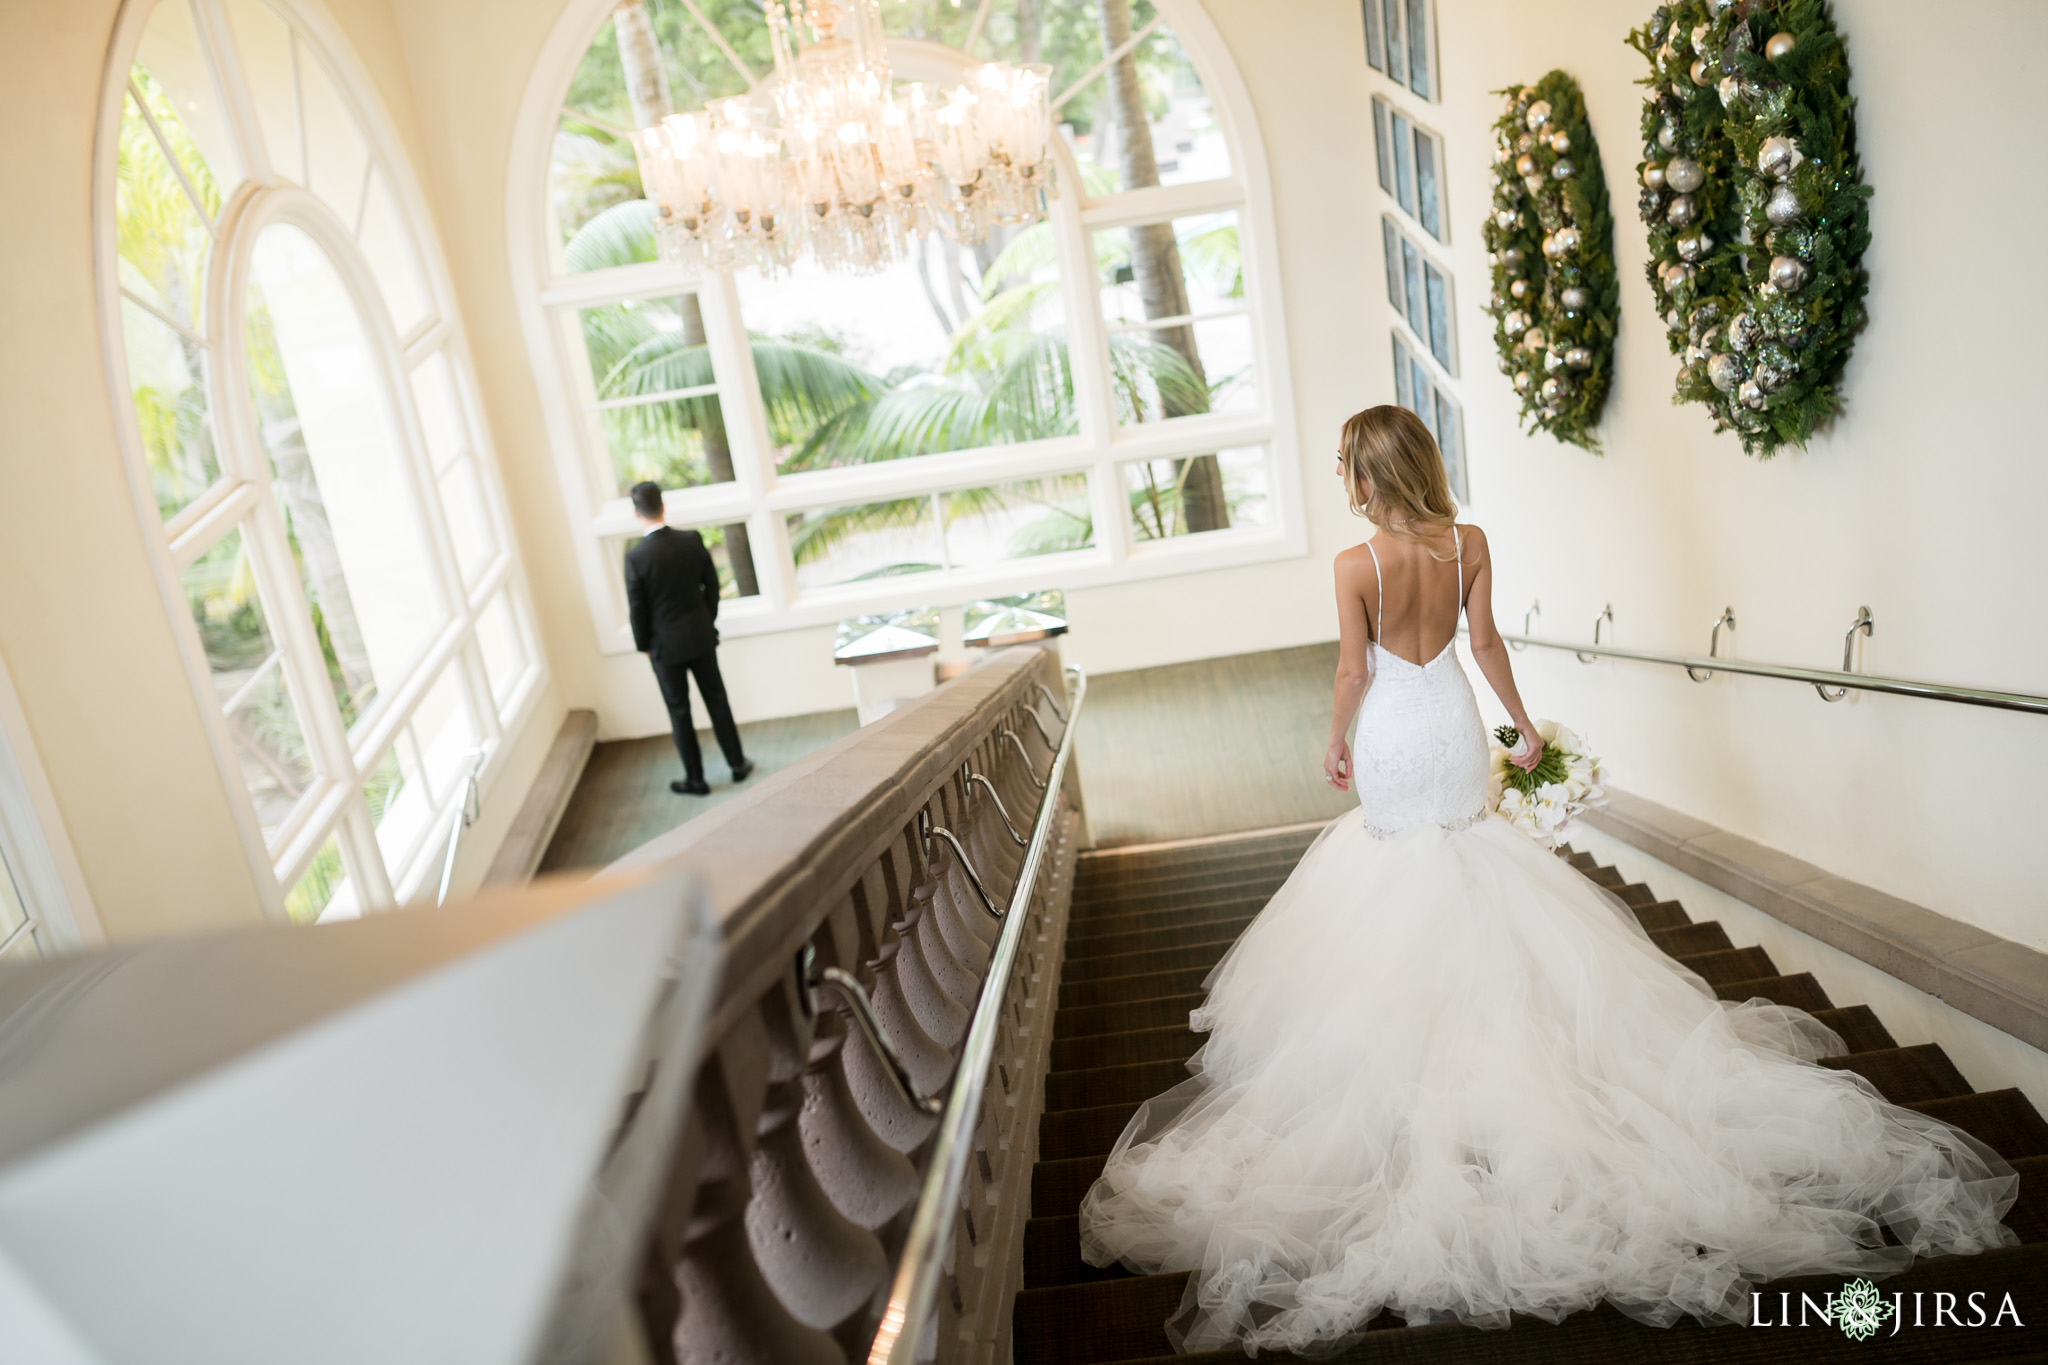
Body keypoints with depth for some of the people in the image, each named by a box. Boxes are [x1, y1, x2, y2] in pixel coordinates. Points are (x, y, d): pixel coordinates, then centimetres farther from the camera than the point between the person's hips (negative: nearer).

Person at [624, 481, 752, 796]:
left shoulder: (635, 557, -21)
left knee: (679, 711, 10)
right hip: (701, 637, 3)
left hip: (665, 645, -3)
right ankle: (737, 763, 27)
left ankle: (695, 779, 21)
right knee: (716, 699, 17)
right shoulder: (692, 541, -11)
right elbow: (712, 585, 0)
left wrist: (643, 645, 4)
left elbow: (637, 608, -12)